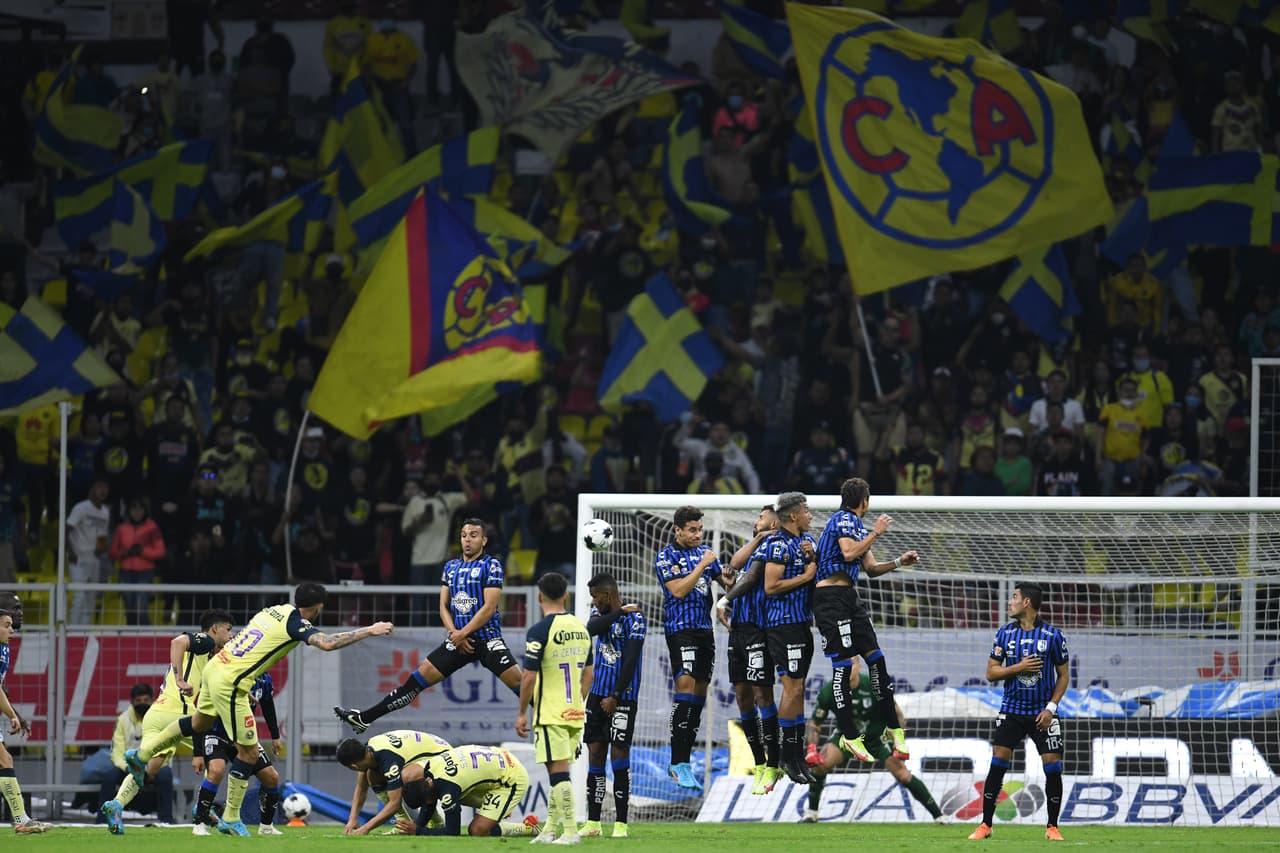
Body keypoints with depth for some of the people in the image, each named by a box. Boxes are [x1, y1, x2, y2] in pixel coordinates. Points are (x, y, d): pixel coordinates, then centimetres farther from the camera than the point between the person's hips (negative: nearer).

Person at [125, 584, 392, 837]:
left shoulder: (274, 610, 9)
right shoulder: (296, 624, -15)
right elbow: (327, 643, -29)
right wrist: (369, 631, -21)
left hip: (215, 668, 9)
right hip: (229, 684, -9)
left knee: (199, 722, 35)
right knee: (249, 752, 3)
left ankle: (141, 754, 43)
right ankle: (230, 819, 11)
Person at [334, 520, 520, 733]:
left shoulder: (491, 565, -3)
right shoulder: (451, 567, 14)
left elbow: (489, 607, -10)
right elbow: (444, 606, 11)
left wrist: (462, 634, -13)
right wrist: (454, 633, -7)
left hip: (487, 639, -4)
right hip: (458, 639, 4)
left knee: (518, 682, -20)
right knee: (417, 680, 2)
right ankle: (364, 718, 4)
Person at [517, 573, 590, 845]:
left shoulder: (540, 631, -13)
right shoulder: (581, 627, 9)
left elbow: (529, 677, -14)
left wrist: (522, 714, -6)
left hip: (550, 713, -7)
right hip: (576, 713, 7)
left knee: (558, 772, -7)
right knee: (559, 773, 16)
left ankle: (570, 831, -11)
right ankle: (550, 829, 21)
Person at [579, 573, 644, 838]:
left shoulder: (633, 618, -10)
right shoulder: (601, 613, 12)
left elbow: (630, 661, -14)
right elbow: (591, 628, -11)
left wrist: (615, 696, -15)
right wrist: (619, 612, -15)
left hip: (622, 697, -6)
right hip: (598, 694, 6)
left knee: (619, 755, -7)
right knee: (595, 754, 4)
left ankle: (621, 823, -4)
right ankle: (593, 822, 7)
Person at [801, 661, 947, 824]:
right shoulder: (828, 692, -19)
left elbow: (896, 715, -13)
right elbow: (814, 723, -9)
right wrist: (811, 749, -26)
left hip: (877, 736, -1)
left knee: (903, 775, -14)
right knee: (821, 763, -24)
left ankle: (938, 815, -2)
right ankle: (811, 813, -7)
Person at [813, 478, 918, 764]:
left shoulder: (857, 525, 21)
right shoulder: (843, 519, -7)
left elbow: (871, 568, 24)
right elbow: (849, 552, -22)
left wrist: (899, 562, 10)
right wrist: (875, 532, -13)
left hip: (849, 599, 9)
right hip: (831, 597, -9)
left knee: (875, 659, 6)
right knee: (843, 665, -8)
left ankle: (894, 728, 12)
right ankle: (849, 735, -4)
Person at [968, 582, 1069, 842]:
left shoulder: (1052, 635, -4)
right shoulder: (1004, 633, 3)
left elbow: (1063, 675, 2)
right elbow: (991, 672, 3)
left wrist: (1051, 707, -7)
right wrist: (1019, 668, -13)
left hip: (1042, 713, -1)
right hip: (1012, 711, 1)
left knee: (1053, 766, -6)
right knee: (997, 763, -7)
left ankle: (1052, 826, 7)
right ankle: (985, 825, 1)